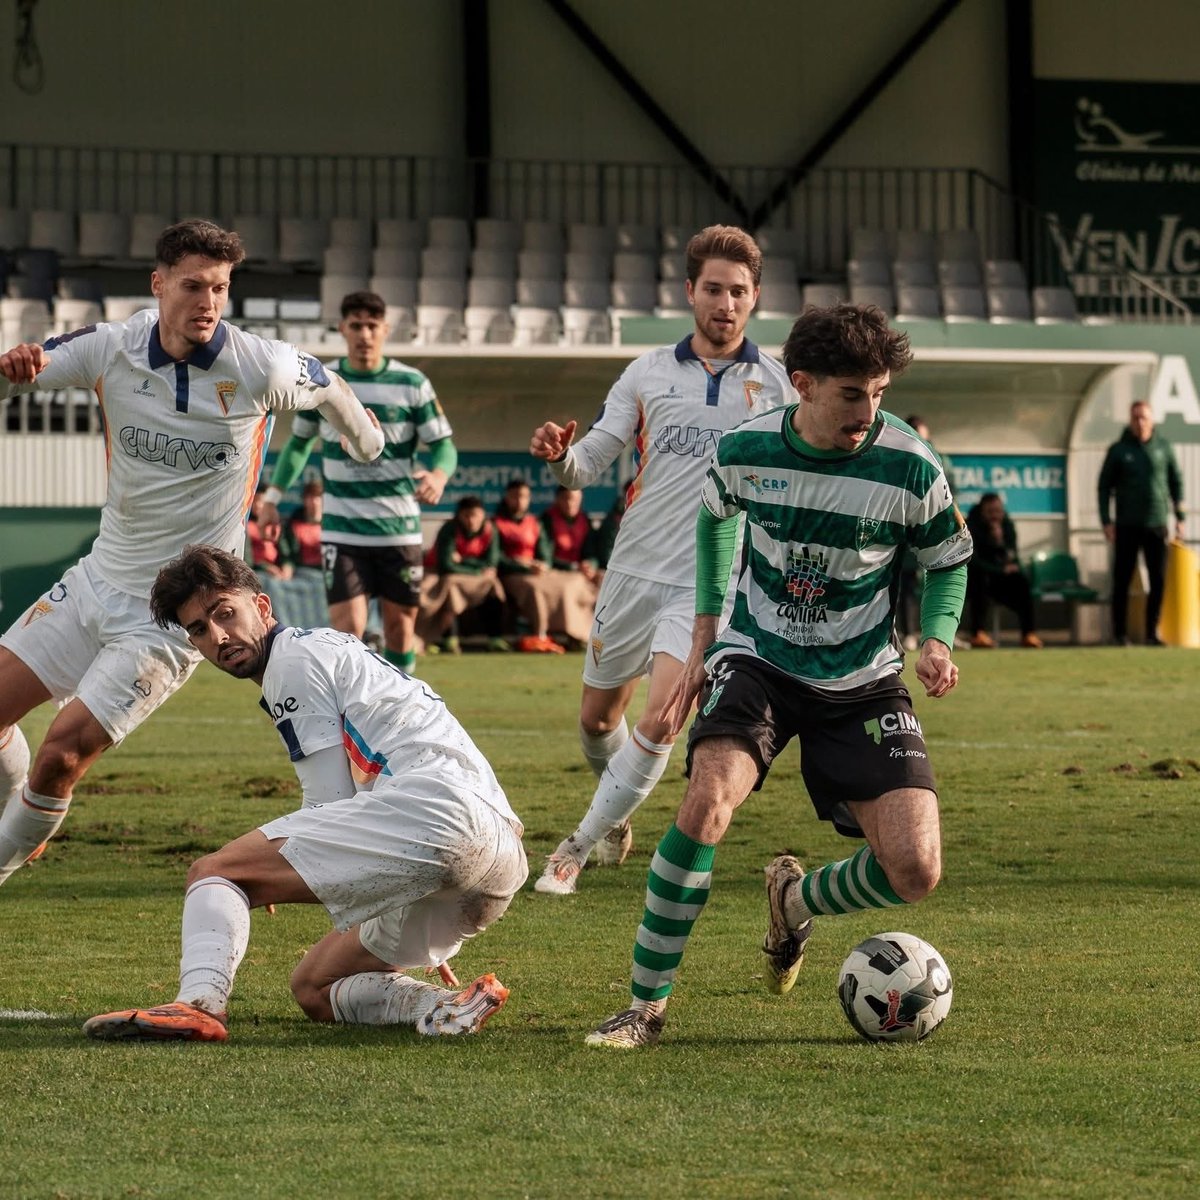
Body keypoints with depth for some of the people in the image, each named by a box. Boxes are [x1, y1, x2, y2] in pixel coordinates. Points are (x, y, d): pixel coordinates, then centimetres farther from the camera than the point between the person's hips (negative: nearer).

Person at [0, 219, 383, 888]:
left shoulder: (263, 368, -16)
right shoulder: (109, 349, -9)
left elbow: (327, 388, 7)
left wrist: (364, 437, 28)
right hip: (98, 579, 5)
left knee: (62, 755, -12)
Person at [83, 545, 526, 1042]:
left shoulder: (296, 657, 3)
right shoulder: (332, 649, 32)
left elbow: (331, 807, 0)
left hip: (435, 810, -10)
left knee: (214, 871, -9)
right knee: (313, 988, 21)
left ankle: (199, 1001, -36)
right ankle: (447, 1005, -5)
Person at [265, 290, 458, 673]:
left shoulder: (411, 384, -3)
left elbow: (443, 444, -2)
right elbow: (299, 440, 17)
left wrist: (438, 474, -25)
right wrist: (274, 494, 9)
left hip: (399, 529, 0)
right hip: (342, 530, 0)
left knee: (400, 626, 7)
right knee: (348, 627, -13)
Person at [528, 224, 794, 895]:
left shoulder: (774, 383, -1)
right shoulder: (649, 373, 4)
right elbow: (591, 463, 5)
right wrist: (559, 455, -19)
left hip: (709, 580, -3)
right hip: (635, 566, 3)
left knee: (659, 720, -18)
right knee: (597, 717, 13)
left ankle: (578, 850, -5)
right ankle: (618, 816, 43)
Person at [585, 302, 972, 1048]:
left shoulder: (911, 470, -17)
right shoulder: (746, 451, -12)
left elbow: (949, 563, 2)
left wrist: (936, 642, -17)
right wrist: (704, 640, 9)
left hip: (862, 680, 1)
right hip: (757, 658, -1)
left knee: (915, 871, -14)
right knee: (709, 802, -30)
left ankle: (796, 901, 22)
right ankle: (647, 1006, -17)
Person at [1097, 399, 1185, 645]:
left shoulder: (1163, 447, 4)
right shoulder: (1119, 450, 0)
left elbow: (1176, 482, 10)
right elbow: (1104, 486, 3)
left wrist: (1179, 517, 6)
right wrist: (1106, 521, -4)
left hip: (1157, 524, 2)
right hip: (1127, 526, -2)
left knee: (1158, 581, 1)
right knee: (1122, 581, 1)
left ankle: (1152, 632, 10)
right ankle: (1120, 633, 7)